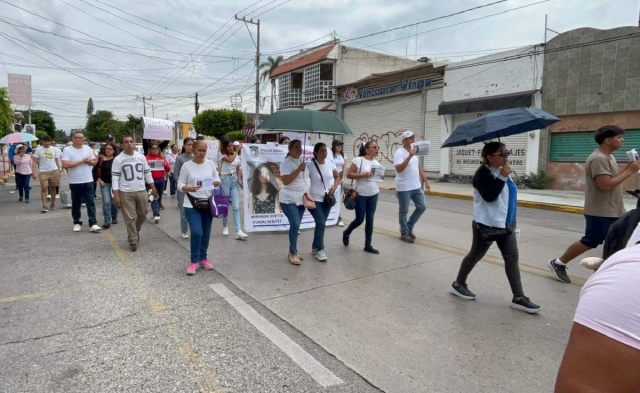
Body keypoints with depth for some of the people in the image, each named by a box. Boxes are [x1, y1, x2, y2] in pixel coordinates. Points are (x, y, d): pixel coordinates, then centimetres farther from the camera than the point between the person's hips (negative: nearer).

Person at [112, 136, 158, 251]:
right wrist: (116, 195, -12)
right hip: (125, 193, -3)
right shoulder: (118, 159, -4)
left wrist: (153, 188, 10)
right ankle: (133, 240, 11)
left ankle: (135, 231, 41)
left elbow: (147, 173, 12)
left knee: (142, 215, 15)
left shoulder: (141, 157, 6)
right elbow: (115, 177, -7)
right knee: (130, 218, 0)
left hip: (141, 191, 4)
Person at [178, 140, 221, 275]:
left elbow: (217, 179, 10)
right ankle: (194, 261, 5)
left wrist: (217, 183, -13)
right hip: (192, 205, -4)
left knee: (206, 233, 11)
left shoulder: (210, 164, 4)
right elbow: (180, 184, -4)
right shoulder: (186, 166, -4)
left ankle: (203, 258, 27)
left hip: (208, 204, 4)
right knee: (196, 232, -13)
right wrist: (189, 188, -24)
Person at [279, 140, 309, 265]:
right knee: (295, 225, -14)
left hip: (301, 199, 7)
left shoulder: (303, 161, 12)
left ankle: (293, 252, 20)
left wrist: (307, 194, 14)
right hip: (289, 199, -7)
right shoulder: (286, 162, -11)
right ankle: (292, 253, -1)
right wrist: (299, 169, -22)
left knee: (295, 226, 10)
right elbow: (285, 181, -22)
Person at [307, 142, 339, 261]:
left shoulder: (330, 163, 1)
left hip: (327, 199, 5)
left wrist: (334, 187, -2)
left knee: (320, 224, 12)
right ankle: (319, 249, 2)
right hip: (315, 199, -5)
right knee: (321, 223, -13)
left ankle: (315, 247, 27)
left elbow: (337, 177, 15)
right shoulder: (310, 166, -13)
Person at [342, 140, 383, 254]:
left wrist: (381, 176, -5)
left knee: (370, 219, 6)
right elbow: (349, 175, -14)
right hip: (360, 194, -5)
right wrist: (363, 174, -24)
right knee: (359, 219, 1)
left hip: (373, 195, 6)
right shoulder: (358, 160, -10)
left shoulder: (377, 162, 9)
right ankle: (346, 233, 31)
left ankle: (368, 245, 16)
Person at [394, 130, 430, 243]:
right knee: (404, 211, 3)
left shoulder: (413, 151, 12)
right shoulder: (399, 152, -13)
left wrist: (426, 181, 15)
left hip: (416, 186, 8)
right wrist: (410, 156, -30)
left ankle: (409, 227, 24)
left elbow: (418, 167, 19)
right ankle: (404, 233, 17)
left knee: (422, 207, 8)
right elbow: (399, 169, -26)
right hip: (404, 188, -8)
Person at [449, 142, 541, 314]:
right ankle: (458, 284, 24)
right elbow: (489, 196, -28)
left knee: (512, 258, 5)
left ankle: (519, 298, 11)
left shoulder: (500, 171, 12)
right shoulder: (483, 173, -14)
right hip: (486, 225, -8)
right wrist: (502, 177, -25)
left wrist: (511, 222, 22)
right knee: (476, 255, 5)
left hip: (505, 224, 8)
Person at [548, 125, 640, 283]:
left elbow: (613, 180, 17)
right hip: (600, 212, -10)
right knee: (589, 242, 0)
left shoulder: (608, 157, 14)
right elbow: (606, 185, -26)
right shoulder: (599, 159, -19)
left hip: (611, 211, 10)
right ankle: (558, 263, 13)